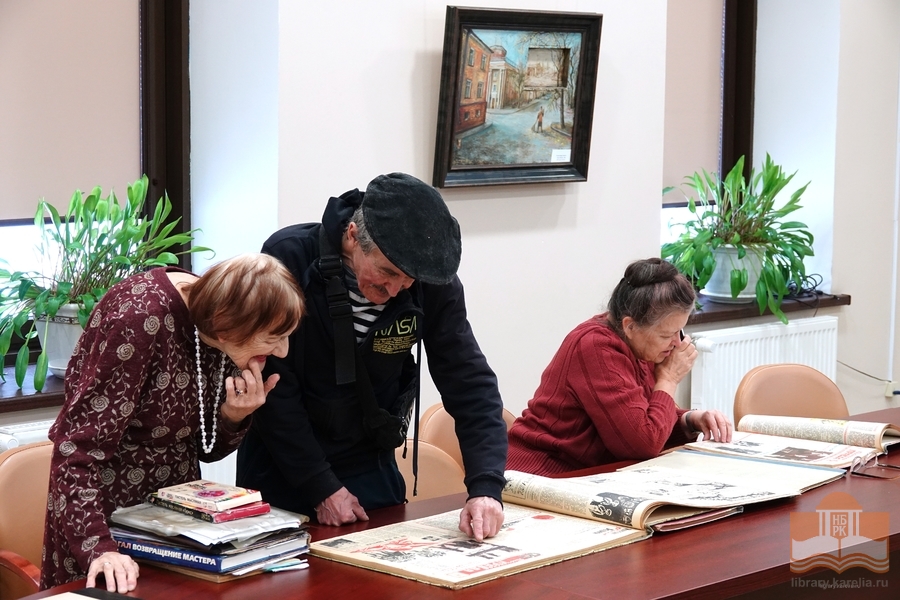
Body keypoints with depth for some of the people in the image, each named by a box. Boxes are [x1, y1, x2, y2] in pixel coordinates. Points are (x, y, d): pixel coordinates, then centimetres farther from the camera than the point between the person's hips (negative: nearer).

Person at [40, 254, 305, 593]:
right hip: (109, 509, -6)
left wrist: (235, 415, -16)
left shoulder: (225, 331, -6)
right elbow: (78, 446, -28)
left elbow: (208, 448, 4)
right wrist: (98, 546, -38)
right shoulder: (141, 317, -26)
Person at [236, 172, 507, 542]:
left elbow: (470, 384, -12)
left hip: (371, 470, 3)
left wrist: (485, 488, -24)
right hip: (282, 475, -2)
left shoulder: (433, 282, -13)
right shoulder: (288, 259, -21)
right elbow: (273, 388, -19)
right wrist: (321, 487, -18)